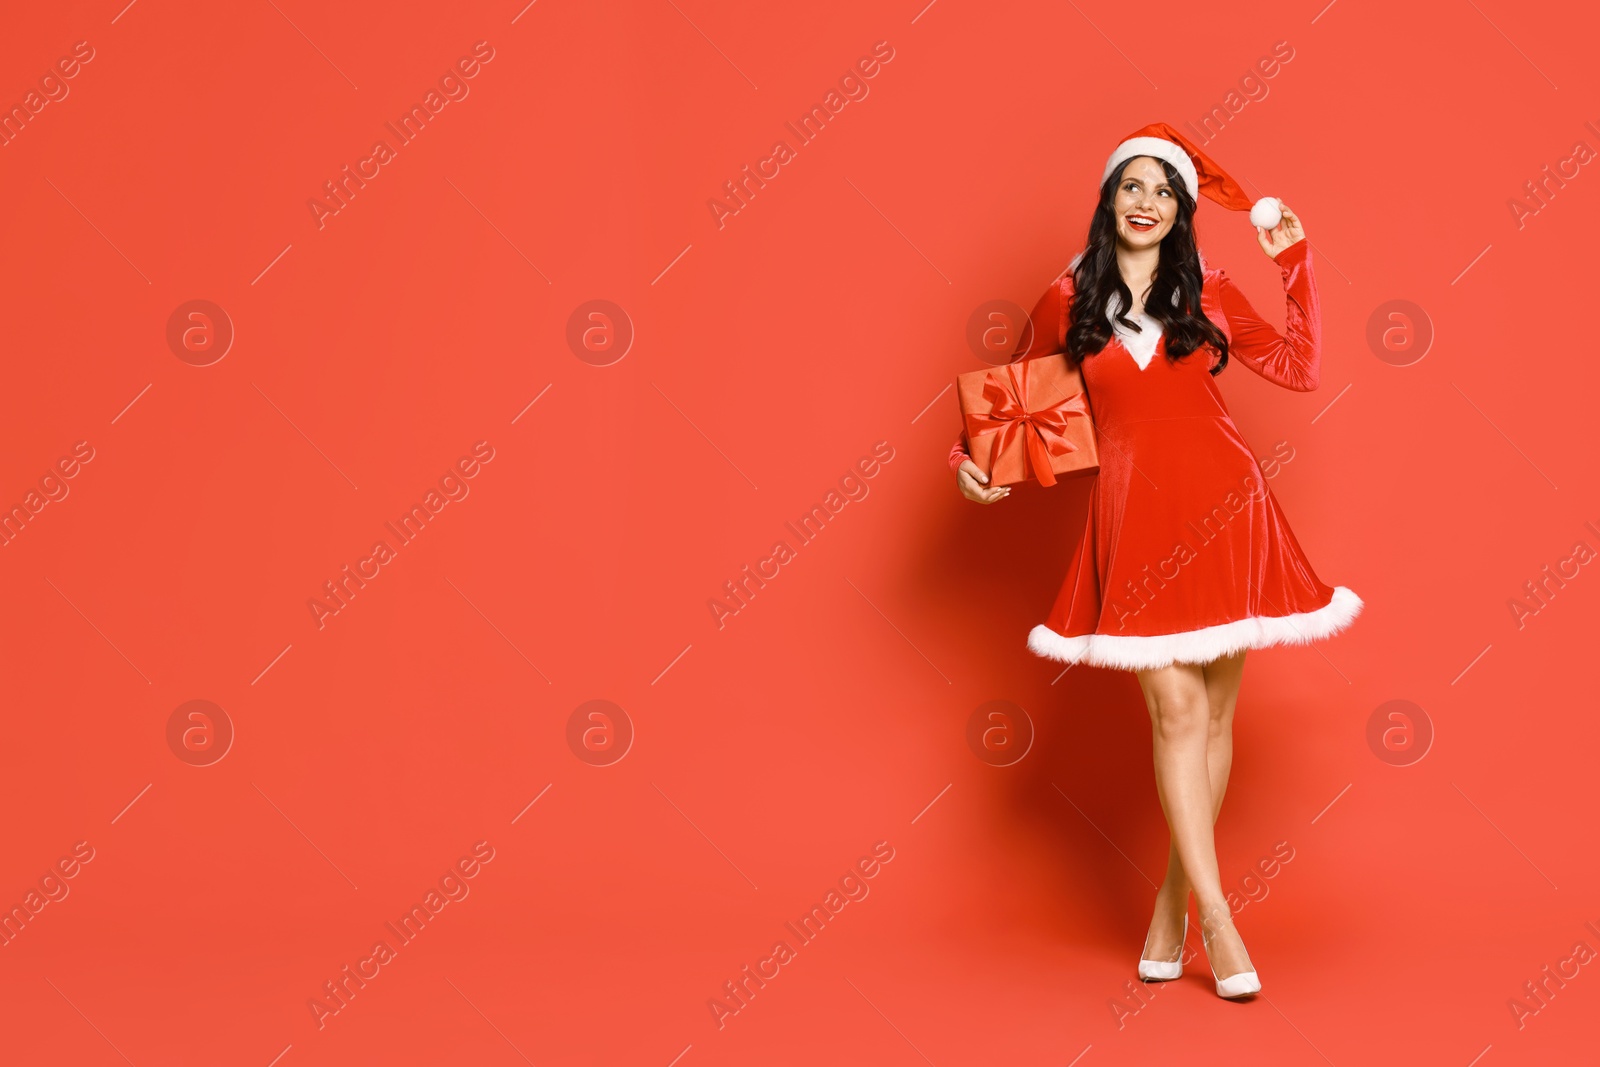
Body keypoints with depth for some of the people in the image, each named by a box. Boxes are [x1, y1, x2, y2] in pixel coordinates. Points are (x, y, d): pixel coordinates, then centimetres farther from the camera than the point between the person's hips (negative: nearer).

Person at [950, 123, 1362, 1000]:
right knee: (1176, 707, -9)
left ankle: (1172, 903, 15)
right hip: (1135, 515, -2)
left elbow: (1302, 369, 10)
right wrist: (970, 458, 5)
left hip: (1222, 504, 2)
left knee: (1215, 710, 3)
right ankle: (1217, 920, -5)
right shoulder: (1067, 301, 7)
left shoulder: (1207, 292, 9)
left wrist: (1296, 264, 6)